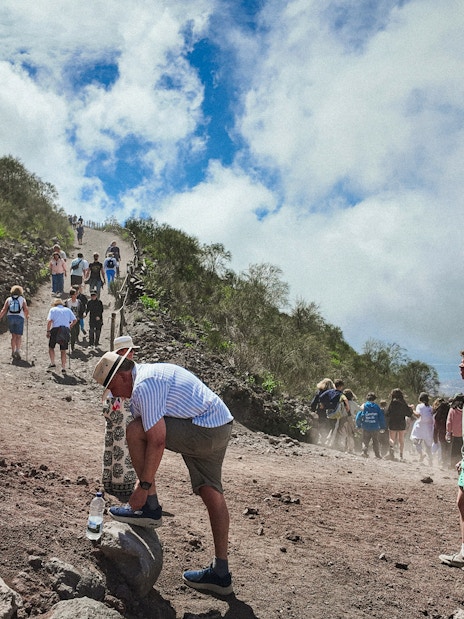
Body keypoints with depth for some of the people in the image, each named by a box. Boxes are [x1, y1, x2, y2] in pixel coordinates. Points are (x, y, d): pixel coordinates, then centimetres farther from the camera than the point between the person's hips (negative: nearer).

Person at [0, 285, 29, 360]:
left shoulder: (9, 299, 8)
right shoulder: (22, 299, 4)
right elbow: (26, 310, -5)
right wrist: (27, 316, 14)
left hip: (10, 317, 2)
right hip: (19, 318, -2)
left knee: (13, 336, 15)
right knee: (18, 336, 1)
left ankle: (13, 351, 12)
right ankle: (17, 350, -19)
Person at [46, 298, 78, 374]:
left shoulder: (53, 309, 7)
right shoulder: (67, 310, 16)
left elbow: (49, 321, -7)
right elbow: (75, 320, 7)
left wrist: (48, 331, -4)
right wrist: (69, 327, 18)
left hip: (55, 329, -3)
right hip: (66, 330, 3)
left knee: (51, 347, 19)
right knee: (63, 350, 10)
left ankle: (52, 363, 13)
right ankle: (63, 368, 6)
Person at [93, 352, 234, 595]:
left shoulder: (143, 386, -14)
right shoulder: (151, 373, 19)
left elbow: (157, 441, -19)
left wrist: (144, 486, -11)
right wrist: (143, 482, 25)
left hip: (203, 431, -11)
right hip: (222, 426, 11)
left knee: (135, 431, -8)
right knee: (211, 493, 12)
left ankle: (150, 507, 1)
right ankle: (220, 572, 18)